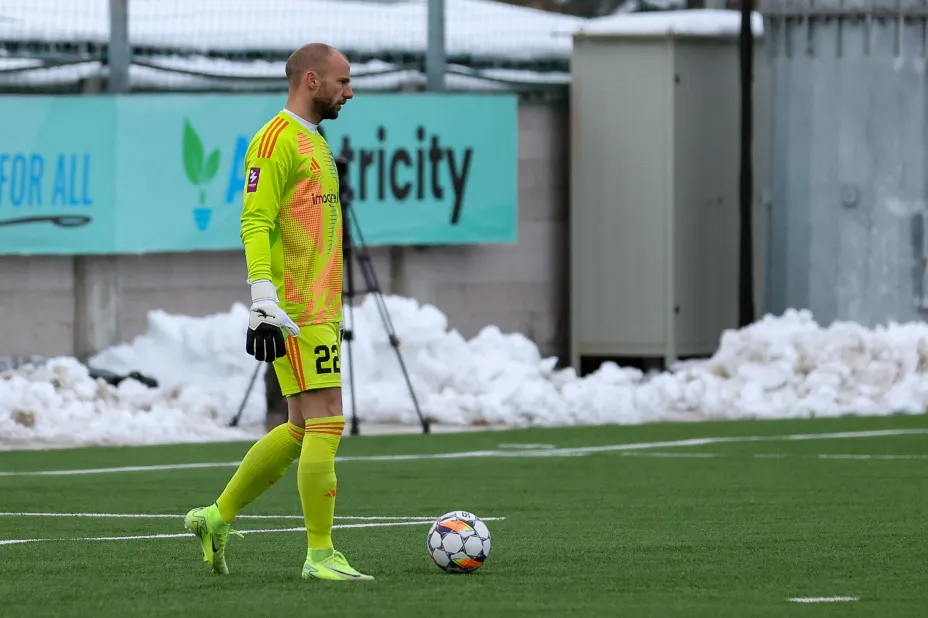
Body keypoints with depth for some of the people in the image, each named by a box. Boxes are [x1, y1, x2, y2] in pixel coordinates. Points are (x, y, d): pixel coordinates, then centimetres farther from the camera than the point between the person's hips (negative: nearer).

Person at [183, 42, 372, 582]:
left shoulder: (315, 142, 21)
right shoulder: (276, 140, -10)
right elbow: (256, 223, -18)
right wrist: (264, 299, -26)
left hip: (320, 309, 10)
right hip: (297, 311, -10)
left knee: (304, 428, 12)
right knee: (325, 422, -11)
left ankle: (218, 518, 20)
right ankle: (321, 555, -8)